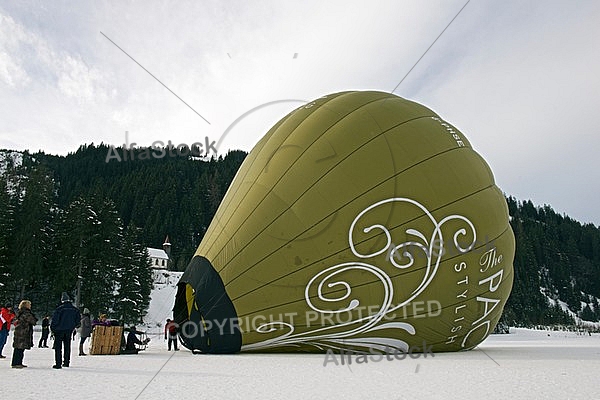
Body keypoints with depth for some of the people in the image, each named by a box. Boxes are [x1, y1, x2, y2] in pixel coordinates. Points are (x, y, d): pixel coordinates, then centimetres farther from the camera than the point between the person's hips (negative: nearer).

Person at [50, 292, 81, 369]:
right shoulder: (74, 309, 2)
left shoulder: (59, 309, -13)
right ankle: (66, 362, 19)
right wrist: (73, 326, 20)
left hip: (59, 329, -4)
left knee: (58, 347, 3)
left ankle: (58, 364, -1)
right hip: (69, 331, 4)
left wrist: (52, 327, 0)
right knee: (67, 346, 15)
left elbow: (54, 319, -14)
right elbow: (78, 320, 8)